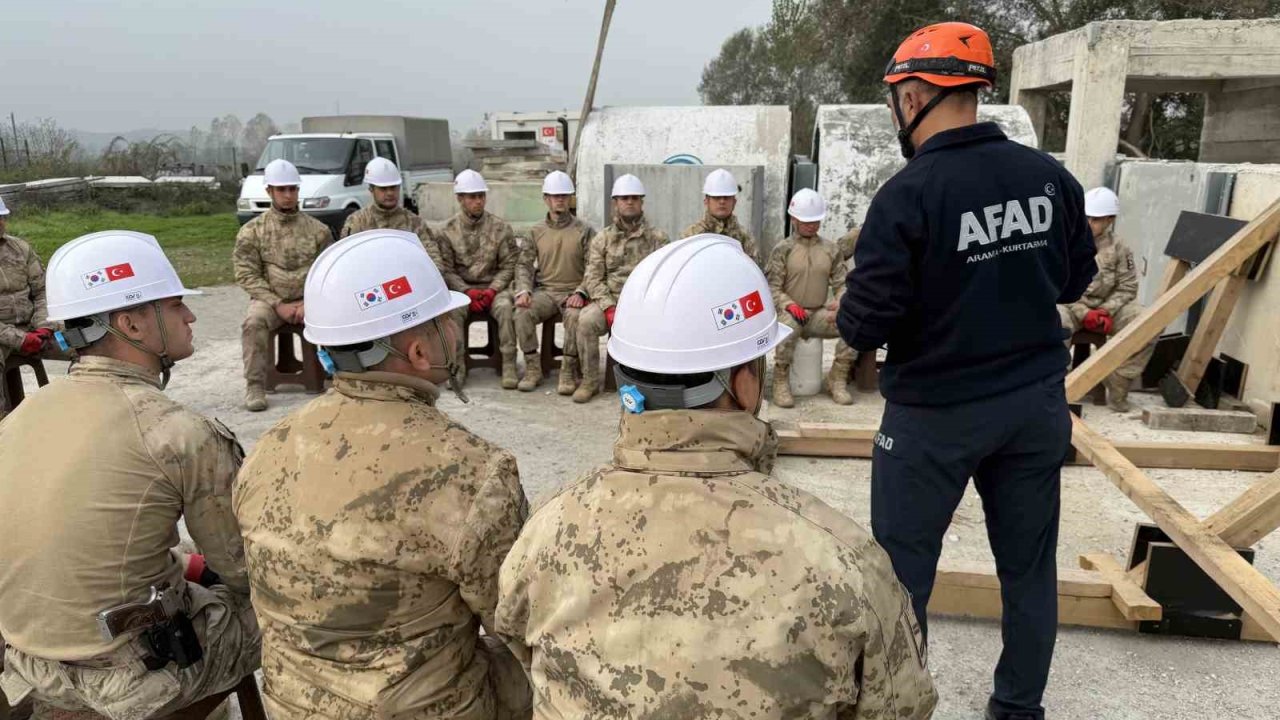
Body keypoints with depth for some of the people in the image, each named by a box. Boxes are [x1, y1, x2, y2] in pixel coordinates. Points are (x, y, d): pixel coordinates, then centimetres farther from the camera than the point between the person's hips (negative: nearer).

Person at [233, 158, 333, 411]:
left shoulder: (317, 229, 7)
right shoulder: (252, 231, 3)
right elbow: (247, 276, -3)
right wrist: (278, 304, -14)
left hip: (309, 299, 1)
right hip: (270, 300, 0)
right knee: (253, 321, -33)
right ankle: (255, 385, -22)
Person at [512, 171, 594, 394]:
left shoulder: (584, 231, 4)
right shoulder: (536, 232, 13)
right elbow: (524, 265, 9)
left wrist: (580, 293, -18)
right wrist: (523, 290, -10)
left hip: (572, 292, -2)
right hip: (544, 291, 3)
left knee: (574, 316, -35)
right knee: (522, 313, -27)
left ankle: (568, 371, -20)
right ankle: (532, 369, -14)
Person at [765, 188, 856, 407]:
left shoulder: (830, 249, 12)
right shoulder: (783, 249, 3)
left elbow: (842, 283, 8)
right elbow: (772, 287, -3)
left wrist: (840, 304, -13)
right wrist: (789, 305, -22)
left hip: (819, 313, 3)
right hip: (791, 311, -3)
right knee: (789, 325, -40)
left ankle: (837, 381, -10)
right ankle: (781, 384, -23)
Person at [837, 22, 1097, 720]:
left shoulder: (907, 194, -19)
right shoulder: (1049, 176, -2)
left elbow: (866, 323, -20)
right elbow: (1076, 277, 11)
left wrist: (845, 314, 2)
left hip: (936, 413, -5)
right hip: (1037, 401, 6)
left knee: (900, 570, 10)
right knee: (1029, 565, 19)